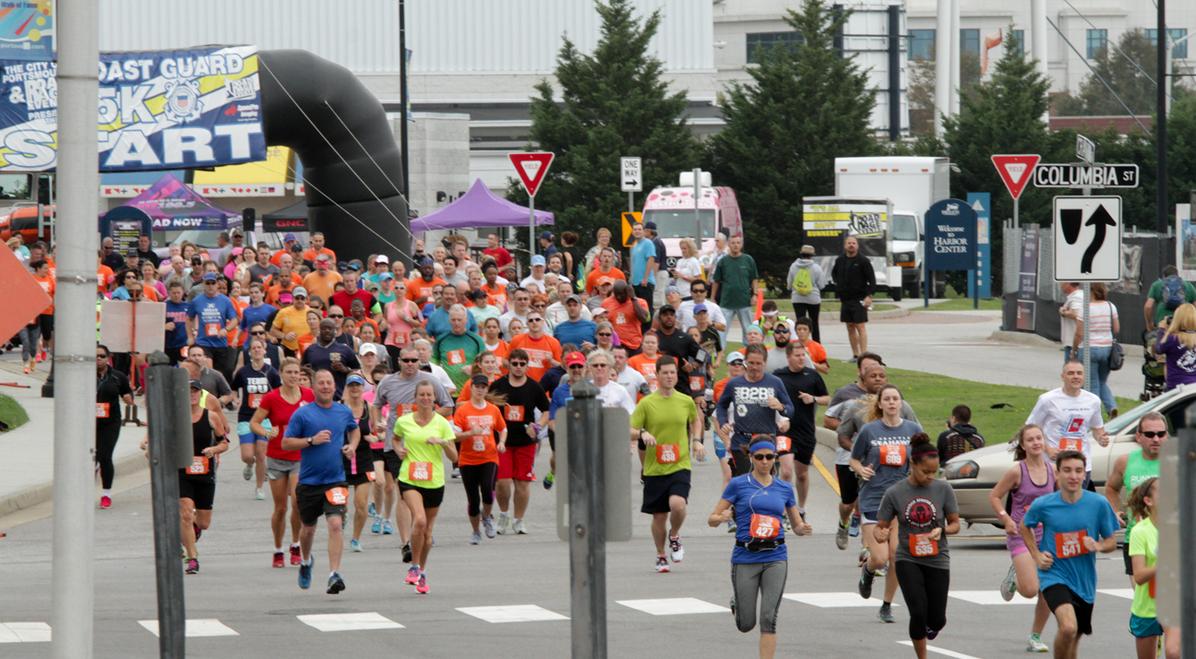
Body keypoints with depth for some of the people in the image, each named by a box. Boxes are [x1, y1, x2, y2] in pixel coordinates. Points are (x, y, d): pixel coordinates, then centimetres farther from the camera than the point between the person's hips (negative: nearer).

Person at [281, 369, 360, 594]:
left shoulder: (344, 412, 5)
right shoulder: (302, 414, -5)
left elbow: (355, 430, 26)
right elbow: (286, 443, -5)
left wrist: (352, 446, 6)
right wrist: (312, 440, -17)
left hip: (335, 480, 0)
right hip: (308, 481, 0)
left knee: (336, 524, -18)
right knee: (308, 527, 15)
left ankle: (334, 574, -20)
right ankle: (306, 562, 45)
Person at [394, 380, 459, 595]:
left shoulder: (441, 423, 0)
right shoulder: (404, 422, 2)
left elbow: (453, 457, 1)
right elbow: (395, 438, 24)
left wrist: (443, 442, -18)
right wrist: (398, 450, 3)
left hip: (434, 482, 2)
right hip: (409, 480, -2)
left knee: (427, 532, 10)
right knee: (419, 520, -25)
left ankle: (422, 572, 28)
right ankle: (414, 567, -10)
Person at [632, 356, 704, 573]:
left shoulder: (686, 401, 4)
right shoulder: (646, 403, -3)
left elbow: (696, 420, 25)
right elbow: (629, 430, -3)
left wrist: (697, 440, 9)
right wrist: (643, 433, -23)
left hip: (680, 466, 0)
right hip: (654, 468, 0)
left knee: (677, 504, -24)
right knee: (659, 516, 7)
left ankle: (675, 536, 8)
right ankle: (661, 556, 29)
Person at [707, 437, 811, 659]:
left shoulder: (784, 488, 9)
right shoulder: (738, 485, 0)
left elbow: (796, 525, 18)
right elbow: (712, 519, 0)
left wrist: (802, 529, -5)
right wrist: (722, 518, -22)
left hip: (775, 558, 1)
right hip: (745, 557, -1)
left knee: (769, 619, -11)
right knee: (746, 624, 4)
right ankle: (736, 601, 40)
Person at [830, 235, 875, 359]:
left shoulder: (863, 261, -6)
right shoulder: (840, 260, 8)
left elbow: (872, 280, -6)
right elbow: (834, 273, 26)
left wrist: (868, 296, -15)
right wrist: (838, 286, 12)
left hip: (859, 299, -5)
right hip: (845, 299, 5)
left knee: (861, 327, -10)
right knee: (850, 328, 8)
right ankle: (855, 355, 14)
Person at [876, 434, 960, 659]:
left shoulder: (943, 489, -6)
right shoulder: (895, 493, -8)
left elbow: (955, 524, 2)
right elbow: (881, 526, -2)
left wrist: (942, 531, -20)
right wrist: (881, 535, -26)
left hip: (937, 560, 1)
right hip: (907, 560, -1)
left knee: (937, 620, 4)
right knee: (918, 613, -16)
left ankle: (932, 626, 43)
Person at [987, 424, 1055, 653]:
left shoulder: (1052, 470, 2)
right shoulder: (1017, 471, -10)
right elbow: (994, 496, -2)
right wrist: (1006, 519, -15)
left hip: (1046, 535, 4)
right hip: (1021, 536, -4)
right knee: (1030, 590, -18)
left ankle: (1035, 637, 17)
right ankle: (1013, 578, 18)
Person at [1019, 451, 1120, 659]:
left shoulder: (1098, 504, -6)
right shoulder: (1043, 505, -8)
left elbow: (1111, 542, 4)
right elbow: (1025, 527, 14)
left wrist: (1098, 546, -18)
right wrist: (1037, 556, 2)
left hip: (1084, 581, 3)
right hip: (1055, 577, -3)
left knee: (1074, 638, 15)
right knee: (1068, 627, -27)